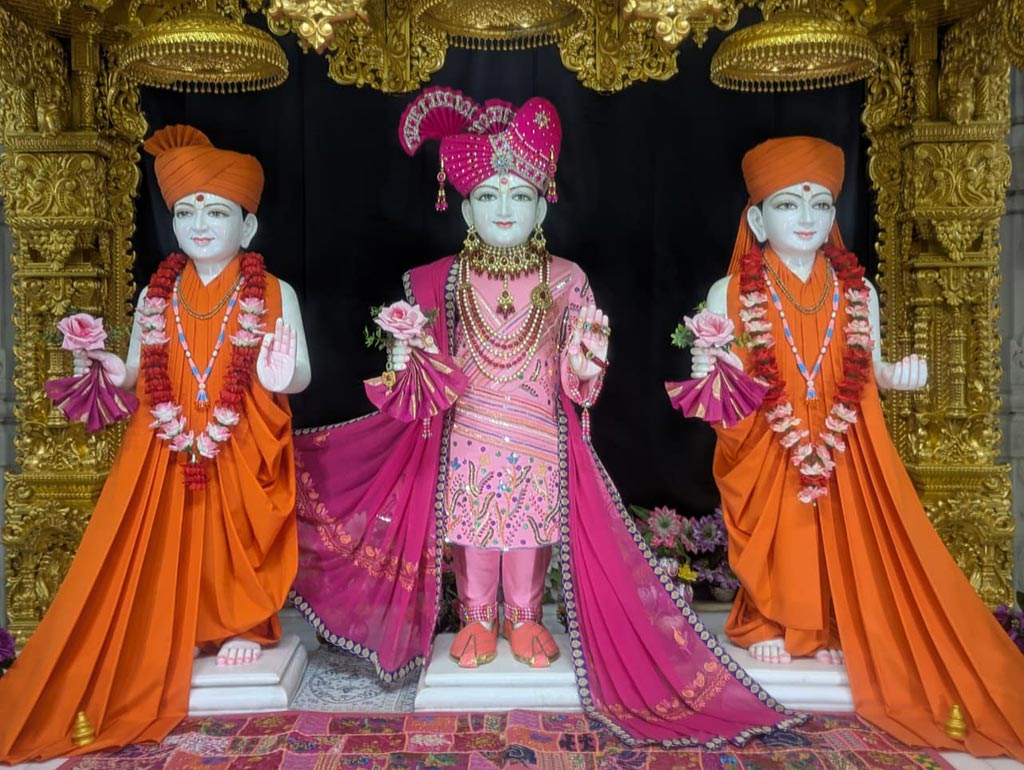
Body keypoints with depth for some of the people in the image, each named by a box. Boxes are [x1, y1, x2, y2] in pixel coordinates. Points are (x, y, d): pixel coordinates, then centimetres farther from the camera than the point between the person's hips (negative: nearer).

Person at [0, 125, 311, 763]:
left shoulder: (274, 296, -3)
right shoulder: (155, 297, 7)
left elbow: (300, 375, -3)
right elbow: (142, 371, 15)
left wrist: (281, 376, -24)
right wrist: (114, 373, -5)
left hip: (244, 454, -3)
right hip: (167, 455, 3)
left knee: (236, 537, 4)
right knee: (167, 542, 5)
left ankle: (243, 625, 28)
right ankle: (175, 634, 26)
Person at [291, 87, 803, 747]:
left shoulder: (563, 280, -3)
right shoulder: (446, 281, -1)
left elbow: (576, 374, -1)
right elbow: (432, 367, 6)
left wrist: (587, 348, -21)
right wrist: (411, 352, -13)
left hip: (539, 438, 0)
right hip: (469, 436, 1)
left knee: (533, 526, 9)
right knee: (471, 526, 9)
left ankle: (525, 617, 32)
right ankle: (479, 618, 31)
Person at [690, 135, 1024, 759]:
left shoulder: (858, 292, 3)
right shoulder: (730, 294, -5)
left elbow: (866, 370, 9)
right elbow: (718, 377, -1)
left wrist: (896, 375, -11)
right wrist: (707, 375, -23)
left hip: (845, 455, 2)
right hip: (764, 454, -2)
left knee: (841, 542, 5)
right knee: (775, 541, 5)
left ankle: (832, 634, 26)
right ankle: (771, 628, 29)